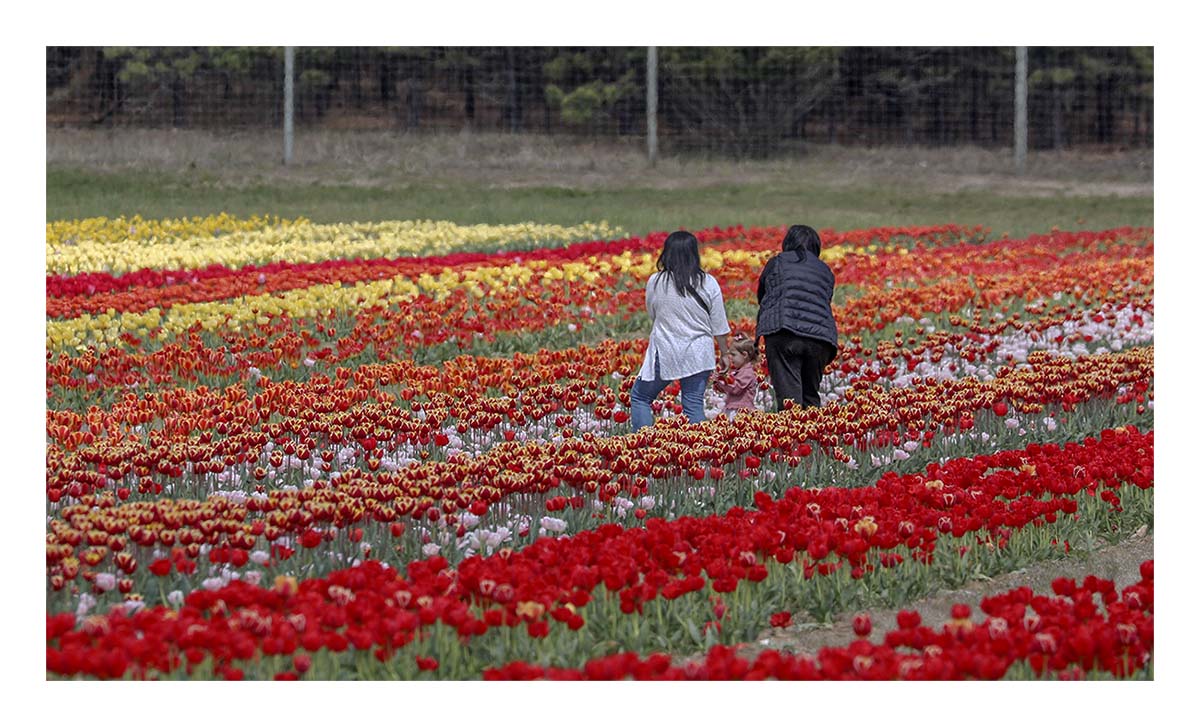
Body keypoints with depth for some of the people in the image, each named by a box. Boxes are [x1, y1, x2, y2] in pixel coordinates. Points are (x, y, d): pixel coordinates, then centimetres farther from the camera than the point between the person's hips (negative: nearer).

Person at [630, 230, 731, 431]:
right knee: (694, 406, 6)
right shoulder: (708, 284, -4)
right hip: (698, 355, 1)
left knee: (640, 397, 13)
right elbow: (720, 327, 1)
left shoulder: (655, 283, -6)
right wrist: (725, 354, 13)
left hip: (664, 353, -1)